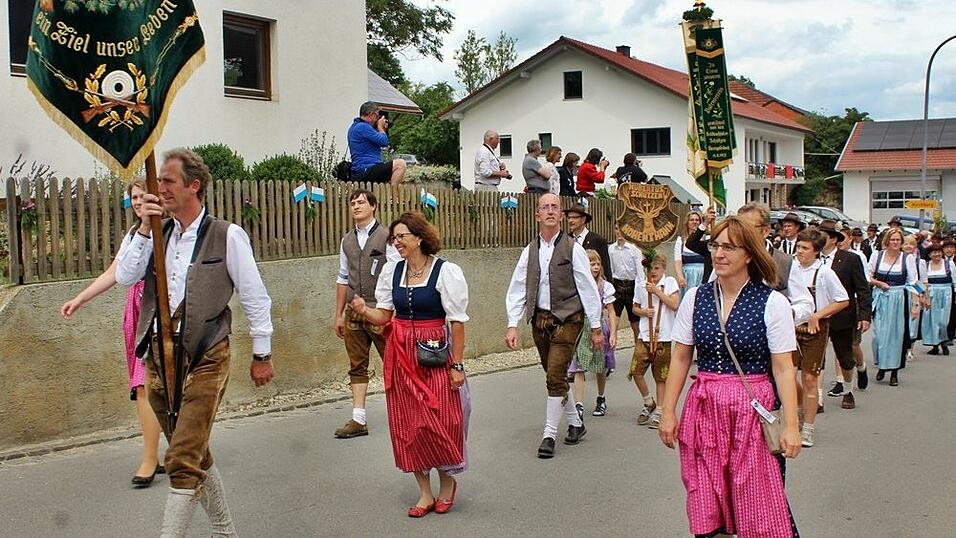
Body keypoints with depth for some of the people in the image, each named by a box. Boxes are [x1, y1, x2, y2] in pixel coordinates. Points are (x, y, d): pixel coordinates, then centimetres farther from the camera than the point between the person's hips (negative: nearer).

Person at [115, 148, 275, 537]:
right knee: (194, 454, 17)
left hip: (203, 359, -6)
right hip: (158, 356, 7)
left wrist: (262, 354, 1)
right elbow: (125, 277, -2)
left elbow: (255, 299, -3)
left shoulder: (226, 236, -7)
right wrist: (145, 228, -10)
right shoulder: (156, 233, 10)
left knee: (183, 461, -11)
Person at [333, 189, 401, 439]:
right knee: (357, 366, 7)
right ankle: (358, 420, 11)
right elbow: (343, 279, 15)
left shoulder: (386, 237, -5)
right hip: (354, 313, 5)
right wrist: (339, 314, 13)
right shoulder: (346, 241, 12)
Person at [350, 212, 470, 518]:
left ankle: (447, 483, 25)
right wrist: (364, 311, -12)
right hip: (401, 355, 5)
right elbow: (384, 316, 9)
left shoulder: (446, 272, -9)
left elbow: (458, 322, -9)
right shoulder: (391, 271, 6)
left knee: (439, 422, -3)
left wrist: (457, 365, -11)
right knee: (408, 424, 7)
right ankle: (425, 494, 21)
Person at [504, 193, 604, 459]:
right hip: (540, 320, 5)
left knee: (555, 376, -9)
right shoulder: (530, 251, 5)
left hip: (567, 319, -5)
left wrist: (596, 327, -3)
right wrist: (512, 325, -4)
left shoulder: (573, 249, -6)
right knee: (554, 376, 13)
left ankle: (549, 435, 2)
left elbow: (588, 288, -4)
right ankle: (575, 423, 32)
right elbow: (517, 289, 5)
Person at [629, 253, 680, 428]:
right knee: (636, 371, -6)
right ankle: (649, 402, 16)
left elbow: (674, 305, -13)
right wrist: (643, 311, -3)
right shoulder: (642, 286, 8)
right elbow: (634, 308, 19)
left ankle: (658, 412, 15)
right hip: (644, 336, 3)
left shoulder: (670, 282, -1)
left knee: (661, 377, 4)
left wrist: (657, 291, -14)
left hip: (664, 337, -3)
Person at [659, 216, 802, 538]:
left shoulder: (772, 303, -5)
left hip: (752, 410, -3)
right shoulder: (695, 298, 5)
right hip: (704, 409, 3)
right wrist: (668, 412, 6)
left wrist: (791, 426, -10)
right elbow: (680, 358, 8)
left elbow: (783, 369, -5)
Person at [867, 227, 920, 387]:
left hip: (899, 300, -1)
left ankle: (894, 371, 11)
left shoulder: (908, 258, 1)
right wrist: (878, 283, -10)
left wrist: (915, 305, -5)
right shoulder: (877, 255, 4)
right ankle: (881, 365, 18)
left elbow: (913, 283, 0)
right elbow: (867, 276, 9)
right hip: (880, 299, 1)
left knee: (897, 334, 1)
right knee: (879, 333, -3)